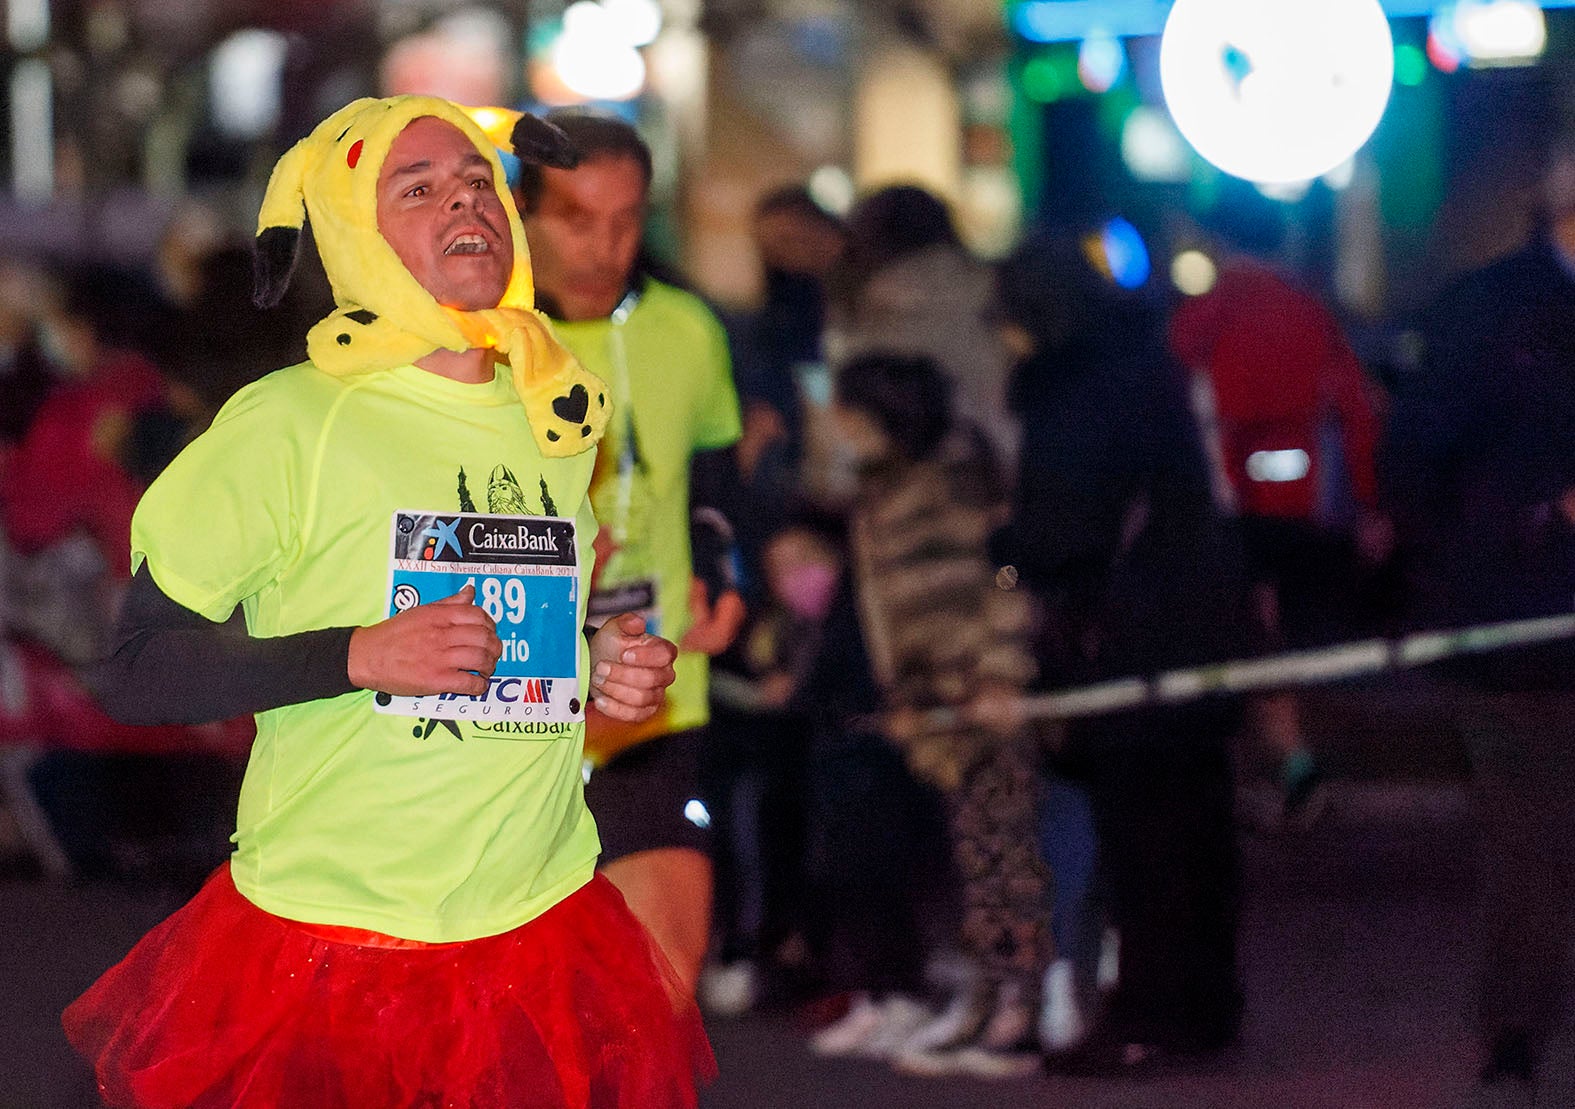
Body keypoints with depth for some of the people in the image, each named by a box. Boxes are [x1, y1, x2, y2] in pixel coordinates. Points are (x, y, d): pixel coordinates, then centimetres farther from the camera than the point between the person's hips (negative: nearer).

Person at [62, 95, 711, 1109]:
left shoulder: (559, 426, 10)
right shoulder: (288, 424, -9)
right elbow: (137, 671, -10)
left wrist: (602, 670, 3)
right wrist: (361, 656, -21)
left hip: (540, 937, 5)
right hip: (326, 941, -5)